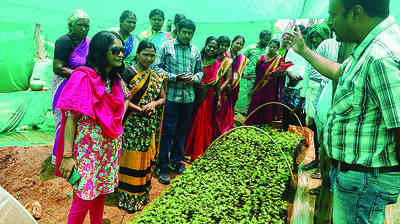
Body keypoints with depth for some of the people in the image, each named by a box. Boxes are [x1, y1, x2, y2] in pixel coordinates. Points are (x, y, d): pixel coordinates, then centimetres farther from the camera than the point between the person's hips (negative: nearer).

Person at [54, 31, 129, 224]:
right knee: (83, 200, 1)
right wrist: (67, 156, -20)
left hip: (110, 146, 7)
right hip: (87, 147, -6)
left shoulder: (116, 79, 6)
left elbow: (125, 99, 26)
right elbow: (71, 117, -18)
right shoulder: (83, 77, -16)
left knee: (101, 193, 18)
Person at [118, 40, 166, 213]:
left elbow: (163, 98, 13)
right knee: (130, 159, -1)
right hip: (132, 125, -5)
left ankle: (142, 194, 27)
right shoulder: (128, 73, -5)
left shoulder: (157, 77, 10)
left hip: (149, 126, 5)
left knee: (146, 158, 12)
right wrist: (140, 110, -19)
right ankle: (128, 198, 12)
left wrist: (153, 104, -9)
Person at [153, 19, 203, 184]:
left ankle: (176, 161, 28)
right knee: (167, 131, -4)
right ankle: (162, 166, 6)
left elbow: (200, 70, 20)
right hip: (171, 95, -5)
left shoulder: (195, 51, 13)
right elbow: (157, 68, -4)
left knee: (181, 130, 13)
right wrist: (174, 77, -15)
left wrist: (195, 78, -2)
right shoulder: (166, 46, 0)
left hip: (188, 96, 5)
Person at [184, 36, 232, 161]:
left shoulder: (218, 64, 4)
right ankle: (188, 150, 19)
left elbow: (217, 83, 8)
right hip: (194, 96, -1)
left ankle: (198, 150, 24)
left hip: (208, 98, 2)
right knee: (192, 122, 4)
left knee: (203, 124, 9)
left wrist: (218, 99, 7)